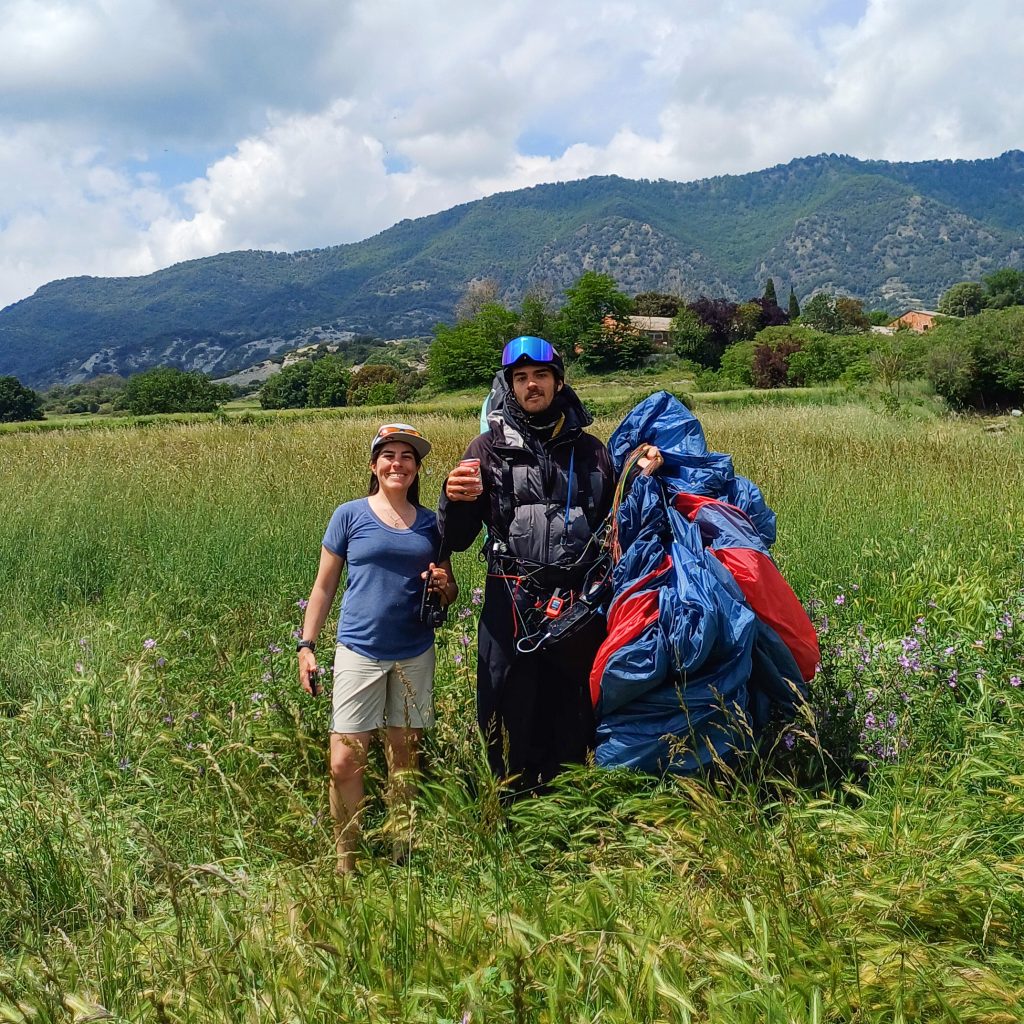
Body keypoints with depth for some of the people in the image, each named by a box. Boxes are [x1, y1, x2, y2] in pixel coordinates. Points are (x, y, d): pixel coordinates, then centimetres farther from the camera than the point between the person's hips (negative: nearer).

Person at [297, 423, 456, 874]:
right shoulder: (350, 515, 0)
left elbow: (449, 594, 17)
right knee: (345, 760, -6)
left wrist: (444, 586, -6)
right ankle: (345, 861, 12)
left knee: (404, 755, 10)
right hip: (359, 652, -3)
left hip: (415, 654, 3)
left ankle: (401, 856, 25)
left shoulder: (430, 523, 8)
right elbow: (324, 586, 4)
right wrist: (306, 645, -1)